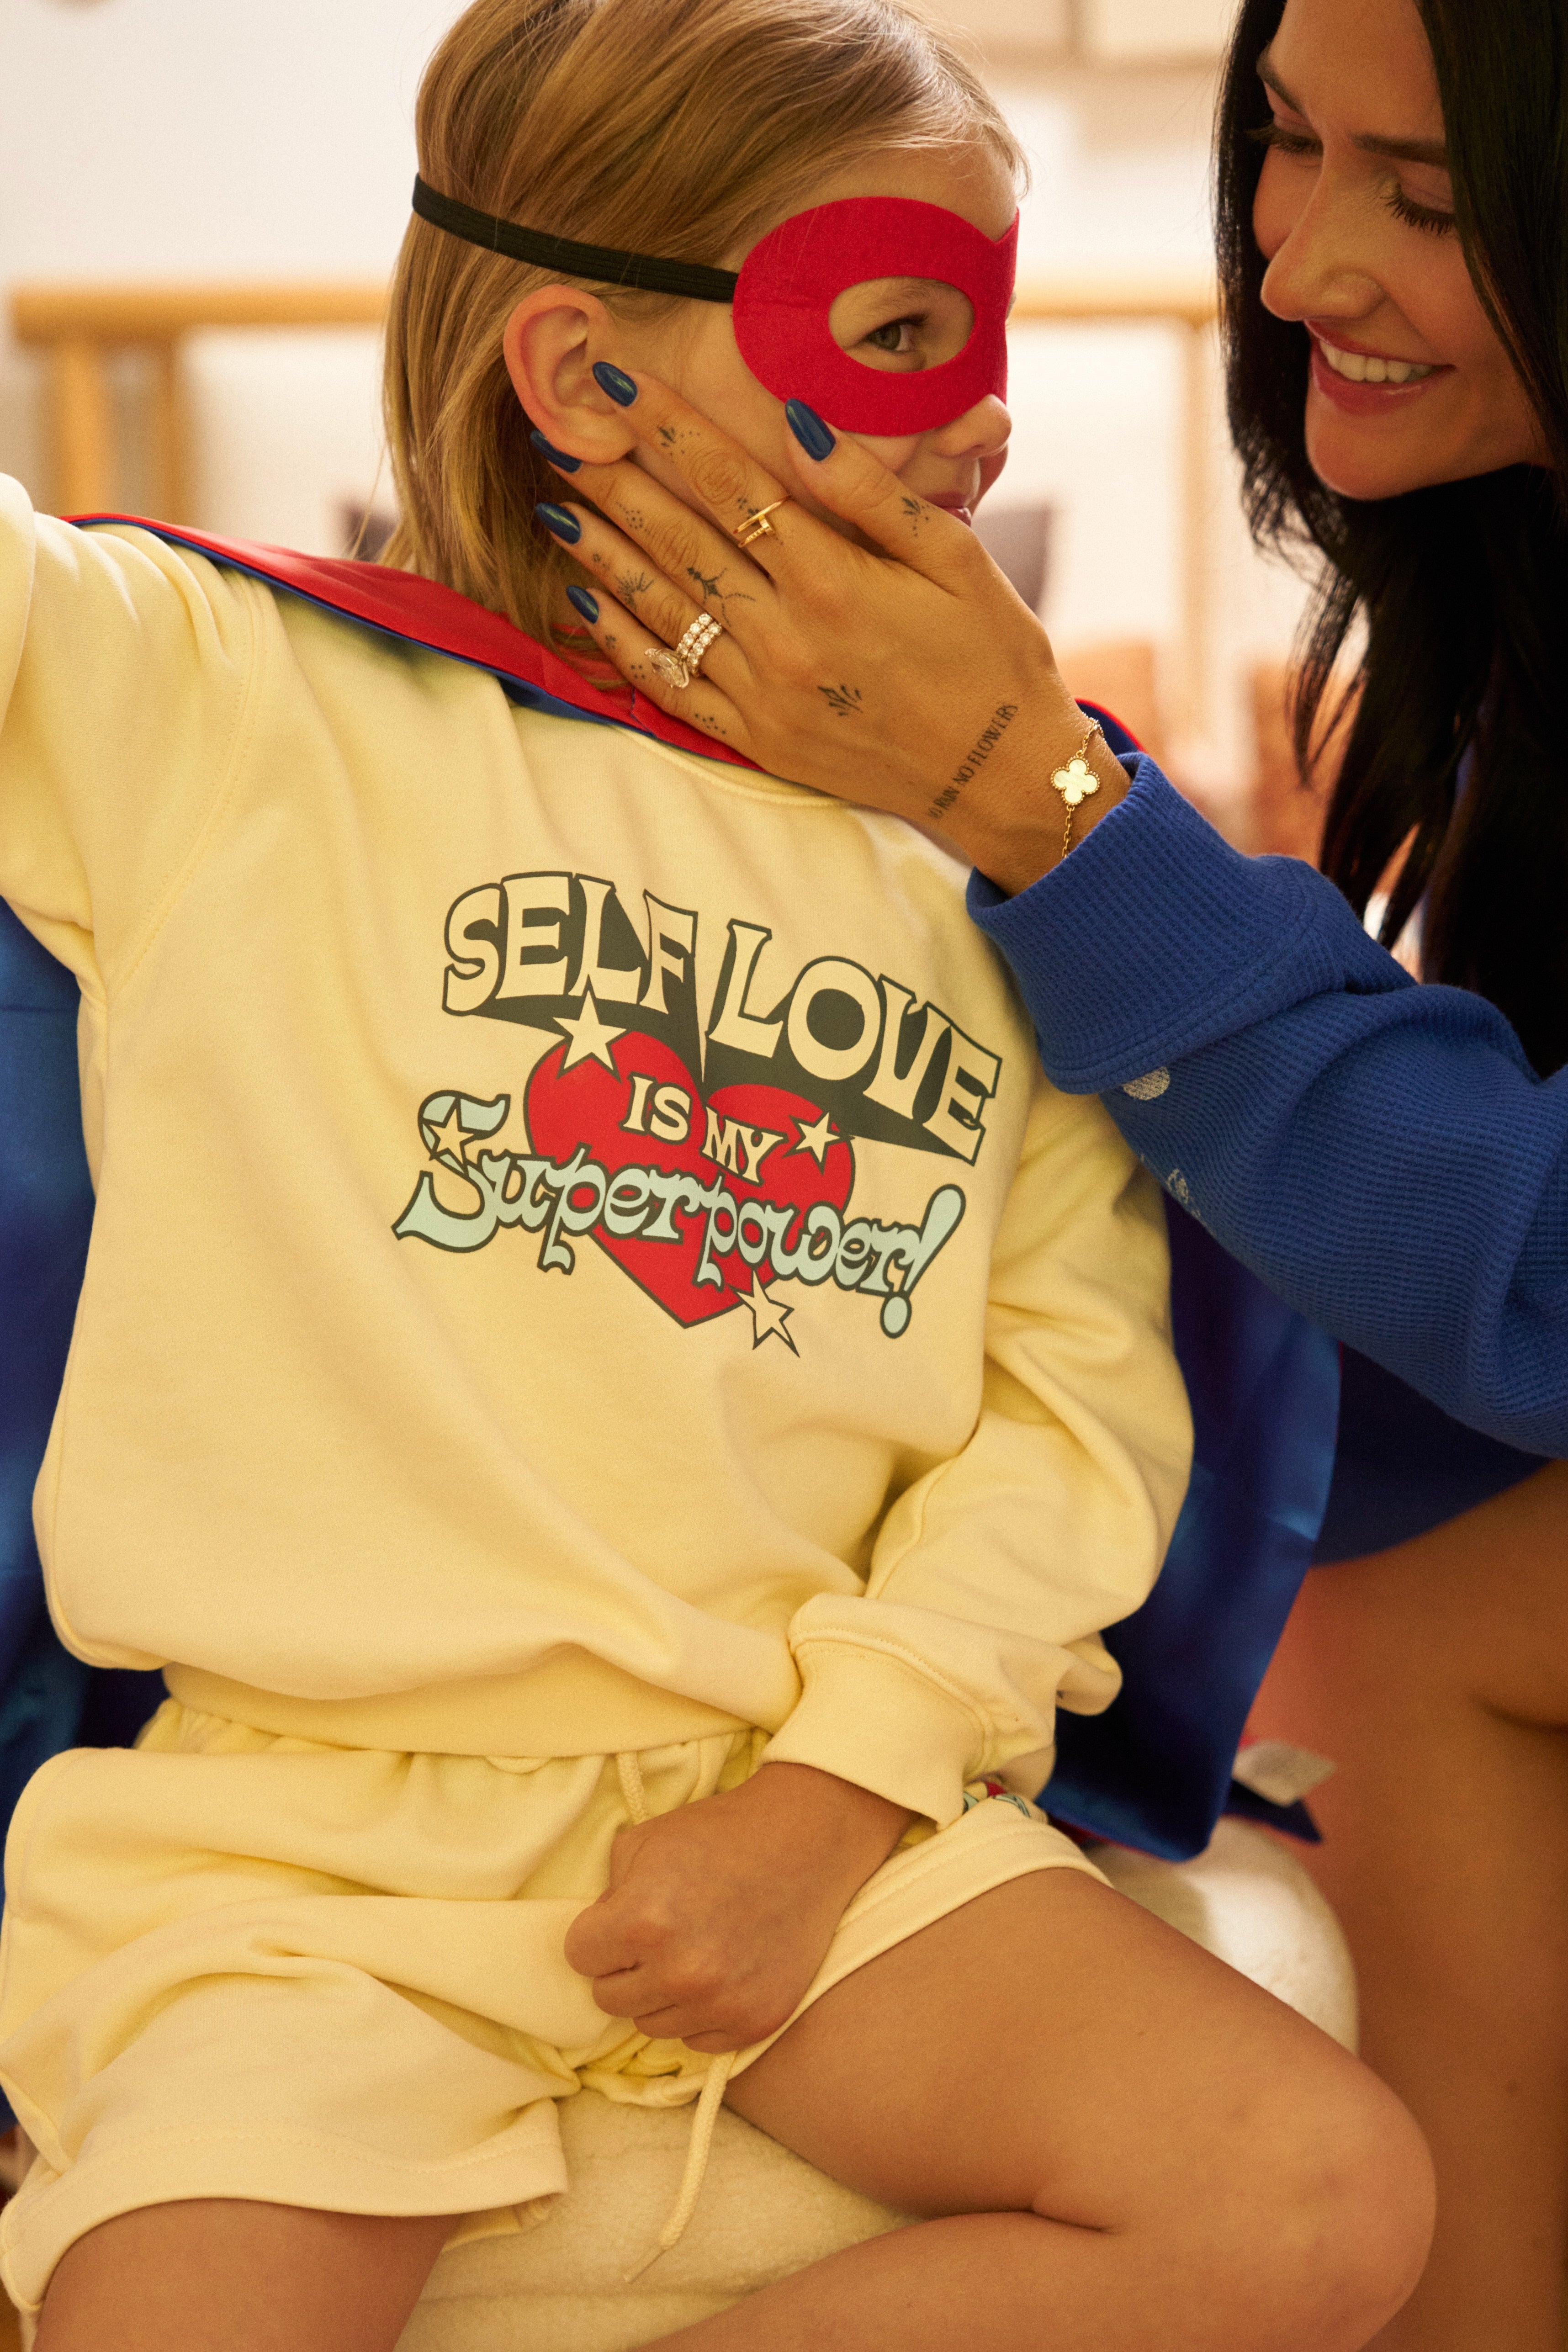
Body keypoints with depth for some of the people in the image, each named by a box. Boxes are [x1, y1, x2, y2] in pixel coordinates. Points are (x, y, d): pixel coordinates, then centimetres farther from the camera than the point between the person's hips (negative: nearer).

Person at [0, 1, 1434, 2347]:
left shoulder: (988, 862, 9)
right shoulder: (227, 706, 1)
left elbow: (1077, 1389, 4)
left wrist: (841, 1784, -6)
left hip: (811, 1797, 4)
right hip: (295, 1829, -3)